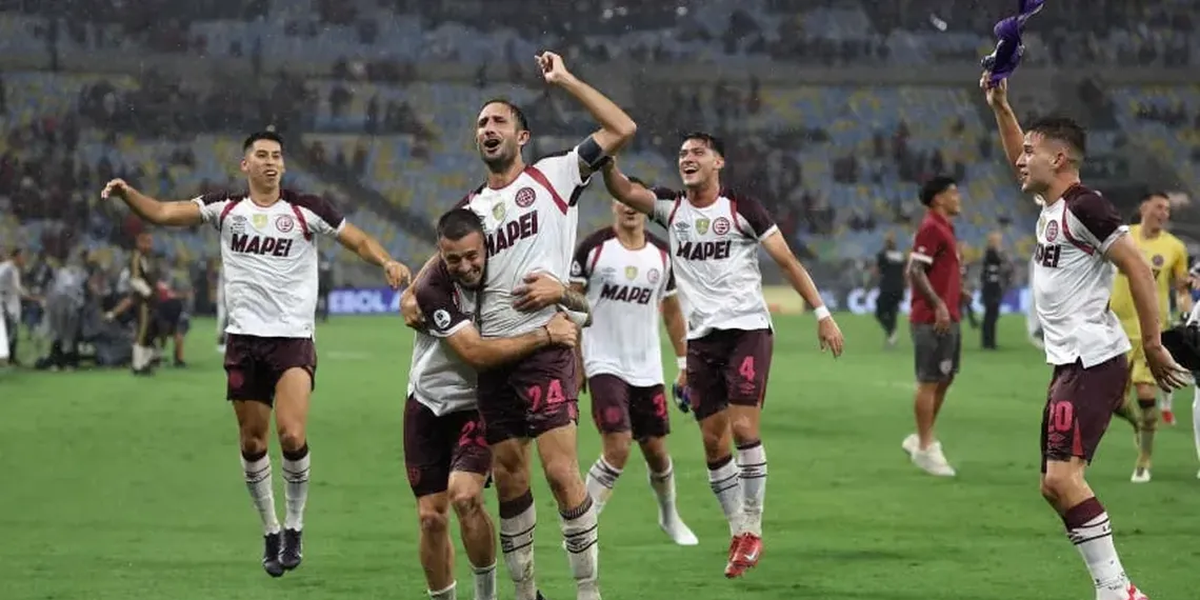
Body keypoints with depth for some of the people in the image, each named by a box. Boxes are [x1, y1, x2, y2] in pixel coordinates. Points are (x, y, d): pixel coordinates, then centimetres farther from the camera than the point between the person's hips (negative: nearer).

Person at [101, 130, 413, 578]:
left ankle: (294, 526, 3)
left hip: (293, 340, -3)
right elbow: (164, 213, 1)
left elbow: (358, 240, 1)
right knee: (252, 442, 7)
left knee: (292, 436, -18)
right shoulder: (225, 208, 5)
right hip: (244, 339, 3)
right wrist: (127, 195, -16)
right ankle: (270, 531, 24)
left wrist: (386, 262, -18)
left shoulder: (306, 210, 0)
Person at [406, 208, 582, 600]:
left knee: (464, 495, -22)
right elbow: (476, 352, -30)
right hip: (429, 408, 0)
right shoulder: (433, 289, -23)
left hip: (477, 406, 1)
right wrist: (545, 335, -30)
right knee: (432, 518, 0)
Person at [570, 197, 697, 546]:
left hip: (648, 369, 4)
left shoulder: (661, 255, 6)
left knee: (657, 451, 10)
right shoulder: (594, 248, -7)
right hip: (605, 364, -4)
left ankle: (669, 517, 35)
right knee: (618, 448, -19)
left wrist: (684, 365, 14)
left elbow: (672, 311, 15)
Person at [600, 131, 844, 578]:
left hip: (748, 328, -4)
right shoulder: (670, 207, 7)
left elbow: (787, 262, 0)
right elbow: (623, 190, -9)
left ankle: (753, 530, -3)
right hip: (701, 337, 4)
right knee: (713, 441, 4)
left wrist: (821, 313, -4)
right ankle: (738, 533, 16)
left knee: (743, 428, -14)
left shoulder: (742, 209, -2)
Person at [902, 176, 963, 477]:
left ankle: (922, 438, 24)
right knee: (930, 382, -4)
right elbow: (915, 271, -21)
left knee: (944, 379, 15)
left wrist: (958, 293, 15)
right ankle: (925, 448, 1)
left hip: (948, 319, 10)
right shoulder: (931, 228, -14)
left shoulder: (944, 228, 16)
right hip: (933, 319, -10)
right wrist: (938, 306, -25)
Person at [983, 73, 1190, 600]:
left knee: (1063, 475, -20)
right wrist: (999, 107, 28)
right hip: (1069, 363, 10)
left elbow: (1138, 268, -17)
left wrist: (1153, 345, -18)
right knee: (1056, 486, 9)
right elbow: (1021, 162, 35)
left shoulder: (1083, 206, -13)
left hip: (1093, 361, -10)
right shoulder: (1051, 205, 14)